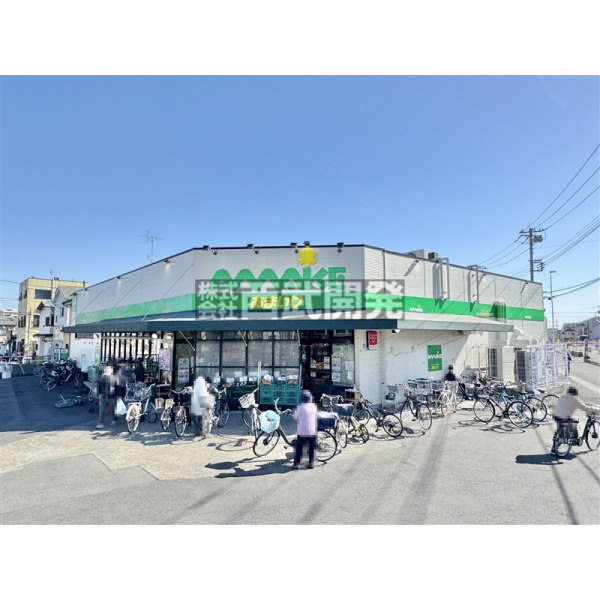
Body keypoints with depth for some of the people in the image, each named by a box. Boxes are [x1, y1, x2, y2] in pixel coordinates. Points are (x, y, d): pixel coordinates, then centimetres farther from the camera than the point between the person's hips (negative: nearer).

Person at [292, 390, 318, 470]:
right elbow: (315, 418, 10)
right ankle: (311, 463, 18)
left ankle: (297, 463, 7)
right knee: (311, 448, 14)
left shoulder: (300, 407, -10)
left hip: (302, 432, -3)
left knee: (299, 448, 6)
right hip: (312, 432, 3)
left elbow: (296, 417, 2)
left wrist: (295, 412, 19)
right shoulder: (314, 406, 1)